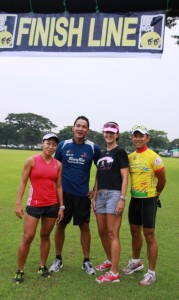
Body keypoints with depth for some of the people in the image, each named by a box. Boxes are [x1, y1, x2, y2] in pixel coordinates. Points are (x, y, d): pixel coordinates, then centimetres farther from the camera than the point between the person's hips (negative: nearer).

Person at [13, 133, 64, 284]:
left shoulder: (58, 164, 2)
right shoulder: (32, 160, -6)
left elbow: (59, 186, 6)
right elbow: (23, 182, -4)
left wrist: (61, 206, 4)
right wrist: (18, 203, -9)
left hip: (52, 205, 3)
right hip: (34, 205, -3)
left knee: (45, 236, 14)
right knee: (28, 237, -1)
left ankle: (42, 266, 29)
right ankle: (20, 270, 15)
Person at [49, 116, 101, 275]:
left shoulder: (93, 148, -4)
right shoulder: (63, 145, -1)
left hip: (83, 194, -1)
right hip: (63, 192, 1)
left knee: (85, 226, 5)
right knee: (60, 225, 9)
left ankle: (86, 261, 22)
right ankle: (58, 259, 27)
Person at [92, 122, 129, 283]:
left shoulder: (120, 152, -3)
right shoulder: (102, 154, 17)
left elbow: (125, 177, -9)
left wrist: (122, 199, -17)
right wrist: (94, 197, 13)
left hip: (114, 194, -7)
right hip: (101, 195, 7)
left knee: (113, 233, -5)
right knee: (102, 231, 13)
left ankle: (114, 273, 2)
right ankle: (110, 261, 33)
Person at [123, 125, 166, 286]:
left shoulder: (153, 157, -13)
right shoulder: (130, 157, 4)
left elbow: (162, 179, -4)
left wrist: (155, 193, 9)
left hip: (149, 200, -6)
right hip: (134, 199, 6)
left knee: (149, 235, 2)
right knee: (135, 232, 18)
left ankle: (151, 272, 16)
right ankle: (136, 262, 39)